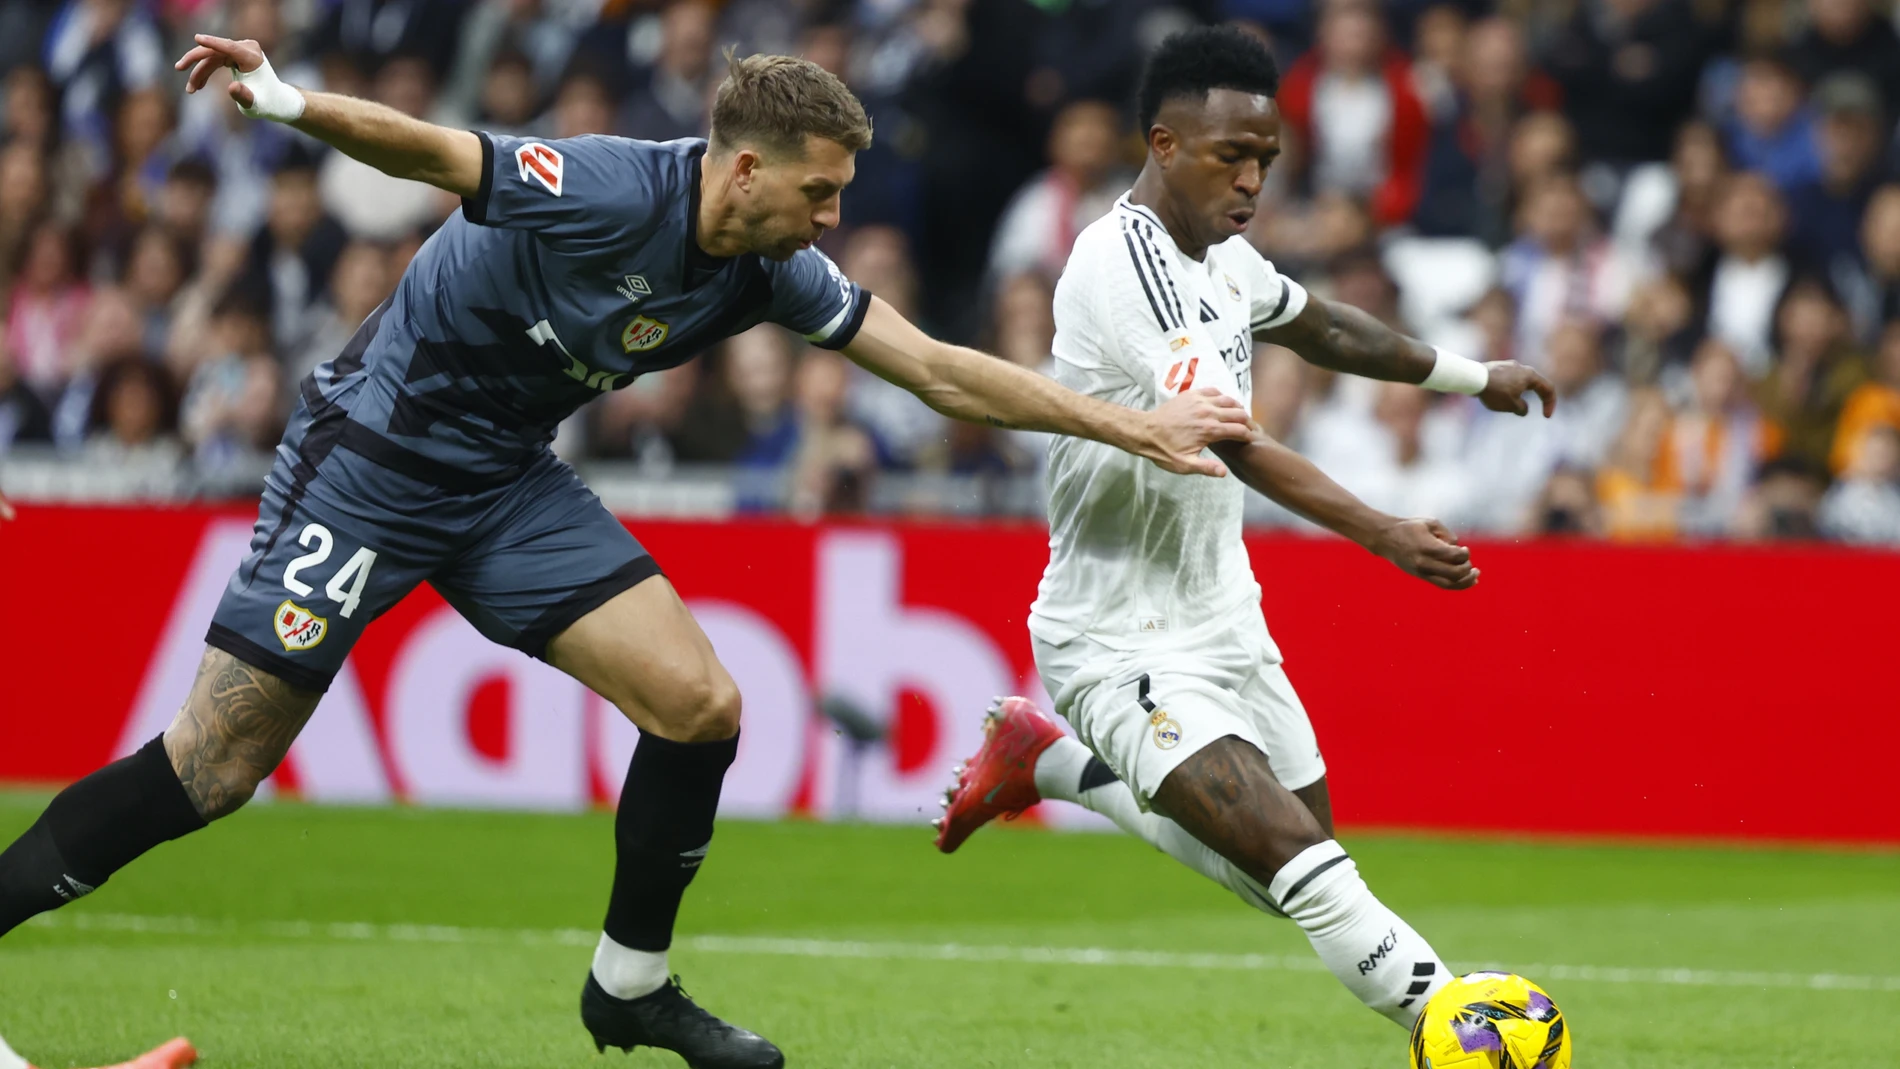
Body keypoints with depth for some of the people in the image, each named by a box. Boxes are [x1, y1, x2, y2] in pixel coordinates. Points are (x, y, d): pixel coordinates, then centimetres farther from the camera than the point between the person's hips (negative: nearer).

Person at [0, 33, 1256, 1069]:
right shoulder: (600, 191, -25)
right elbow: (430, 152, -28)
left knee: (701, 706, -4)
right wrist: (293, 102, -47)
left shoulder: (774, 273, -4)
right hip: (375, 453, -7)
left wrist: (1135, 426, -1)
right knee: (211, 768, -11)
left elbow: (941, 371, 1)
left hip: (510, 484, 7)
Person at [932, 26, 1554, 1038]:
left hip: (1219, 616, 9)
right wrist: (1382, 535, -41)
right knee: (1300, 862, -22)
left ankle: (1051, 764, 30)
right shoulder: (1125, 263, -22)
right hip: (1125, 644, -9)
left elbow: (1322, 328, 28)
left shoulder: (1218, 254, 7)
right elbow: (1230, 442, -33)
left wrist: (1474, 376, 38)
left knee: (1290, 873, 16)